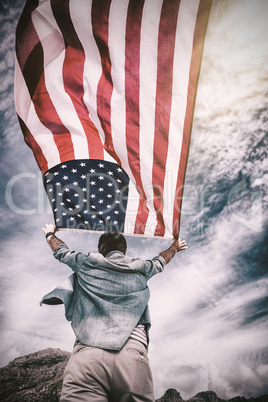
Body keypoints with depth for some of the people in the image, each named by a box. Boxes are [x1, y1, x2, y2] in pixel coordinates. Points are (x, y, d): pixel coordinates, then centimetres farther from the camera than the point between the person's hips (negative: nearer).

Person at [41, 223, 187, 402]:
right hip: (133, 356, 1)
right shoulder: (140, 267, 25)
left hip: (86, 353, -1)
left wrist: (50, 234, 65)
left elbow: (61, 250, 42)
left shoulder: (87, 262, 21)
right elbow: (160, 260, 48)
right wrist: (175, 246, 72)